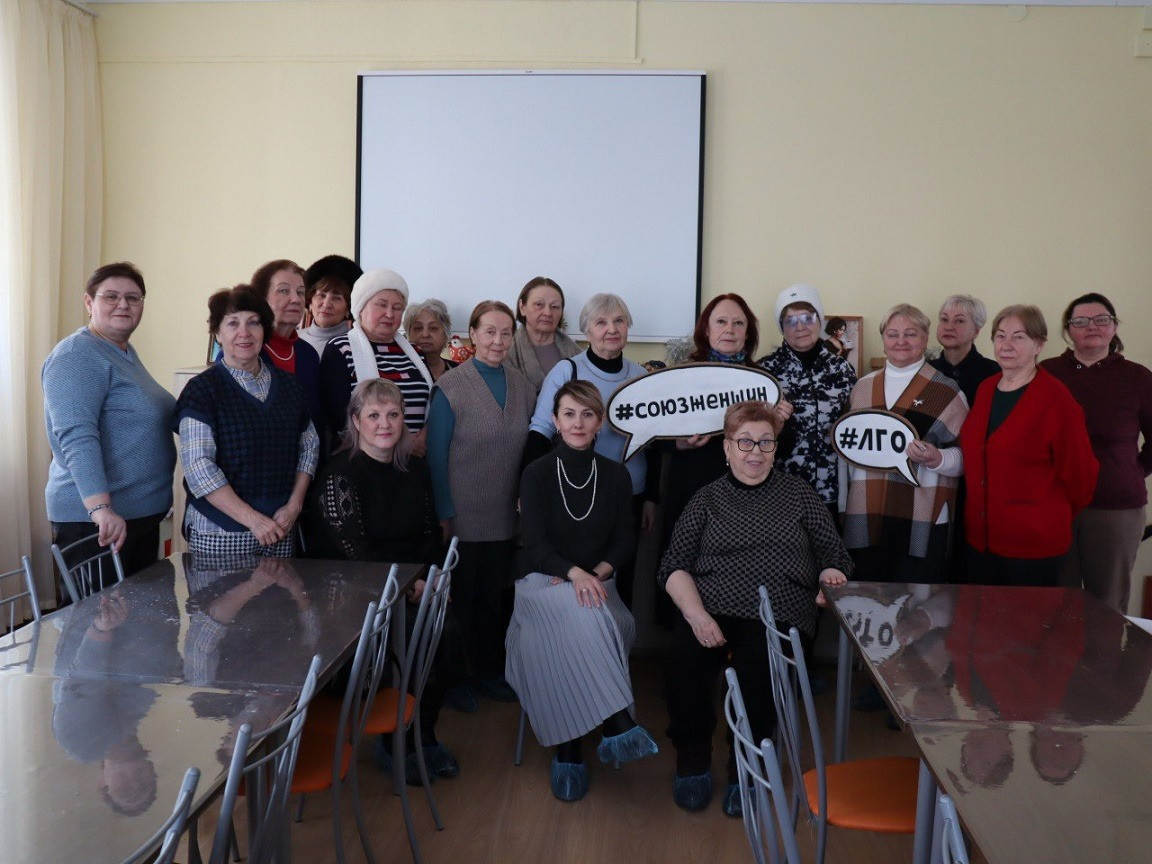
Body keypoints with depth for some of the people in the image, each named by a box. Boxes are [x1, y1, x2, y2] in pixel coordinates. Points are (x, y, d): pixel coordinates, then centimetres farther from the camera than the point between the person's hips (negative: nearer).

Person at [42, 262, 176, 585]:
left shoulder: (126, 352, 14)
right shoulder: (77, 356, -14)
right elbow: (76, 438, -25)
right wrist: (100, 508, -34)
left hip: (144, 513, 9)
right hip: (93, 519, -9)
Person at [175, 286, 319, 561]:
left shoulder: (287, 385, 10)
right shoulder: (202, 390, -5)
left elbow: (309, 446, 14)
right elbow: (198, 468, -12)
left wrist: (294, 505, 1)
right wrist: (253, 519, -16)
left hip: (281, 529, 4)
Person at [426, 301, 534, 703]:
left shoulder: (521, 385, 6)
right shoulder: (450, 387, -8)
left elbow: (528, 449, 12)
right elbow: (436, 456, -8)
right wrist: (444, 515, -10)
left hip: (507, 518, 4)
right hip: (463, 518, -4)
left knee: (498, 598, 11)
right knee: (462, 598, 7)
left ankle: (490, 672, 28)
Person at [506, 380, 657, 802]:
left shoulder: (615, 475, 8)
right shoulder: (536, 473, 0)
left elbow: (626, 541, 8)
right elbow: (535, 543, -9)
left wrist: (598, 571, -13)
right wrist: (575, 573, -27)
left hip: (596, 580, 2)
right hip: (542, 582, -2)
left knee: (583, 623, -33)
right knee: (584, 613, -36)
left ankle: (569, 749, -25)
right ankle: (617, 723, -34)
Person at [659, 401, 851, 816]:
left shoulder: (798, 494, 18)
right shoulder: (707, 498, 16)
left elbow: (834, 557, 18)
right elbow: (674, 566, 6)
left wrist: (831, 575, -7)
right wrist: (696, 614, -11)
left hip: (777, 614, 0)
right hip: (710, 609, 1)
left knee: (755, 668, -32)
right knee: (683, 661, -30)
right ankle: (692, 760, -1)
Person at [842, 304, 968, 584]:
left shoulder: (946, 391, 1)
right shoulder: (863, 387, 13)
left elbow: (965, 456, 0)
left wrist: (937, 458, -20)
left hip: (922, 520, -4)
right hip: (866, 518, 4)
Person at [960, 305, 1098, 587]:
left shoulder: (1057, 401, -12)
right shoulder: (985, 390, 8)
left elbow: (1079, 476, -7)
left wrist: (1051, 519, 4)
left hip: (1033, 545, -6)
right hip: (980, 538, 6)